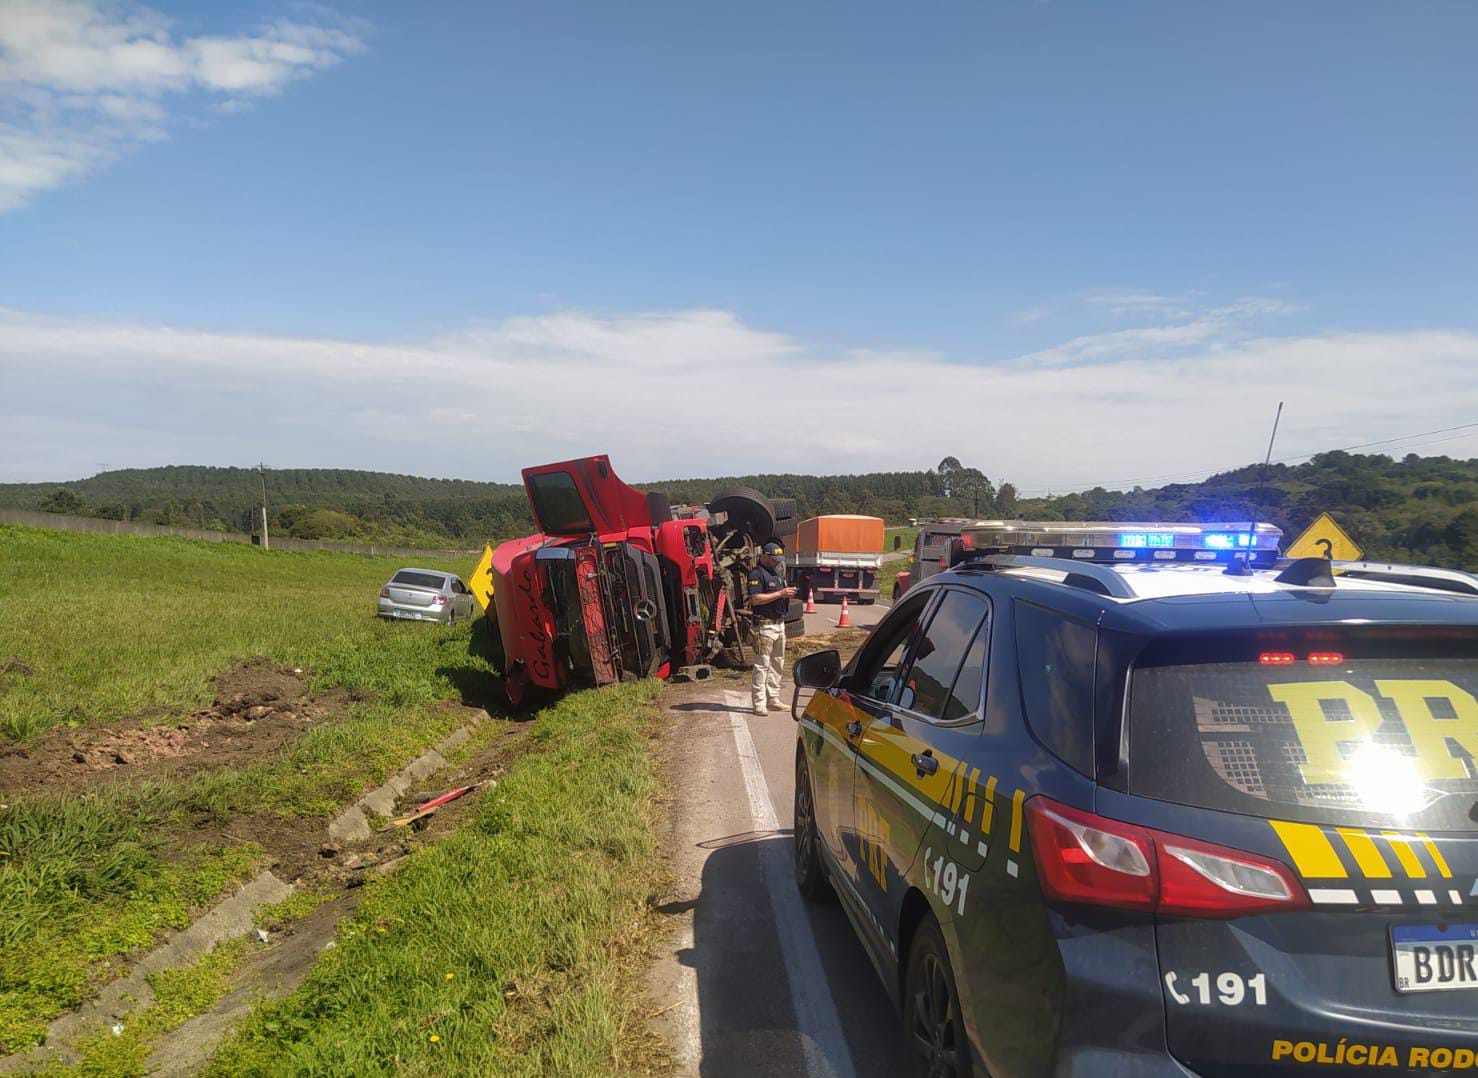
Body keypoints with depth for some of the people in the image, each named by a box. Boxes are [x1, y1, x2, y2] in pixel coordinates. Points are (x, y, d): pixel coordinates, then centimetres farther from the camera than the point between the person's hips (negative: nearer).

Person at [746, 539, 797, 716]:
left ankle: (773, 700, 20)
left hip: (780, 623, 9)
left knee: (778, 664, 12)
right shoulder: (756, 573, -11)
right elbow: (755, 599, -21)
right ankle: (759, 703, -3)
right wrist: (781, 594, -21)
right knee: (762, 665, -6)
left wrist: (789, 594, 5)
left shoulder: (777, 572, 18)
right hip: (765, 624, -9)